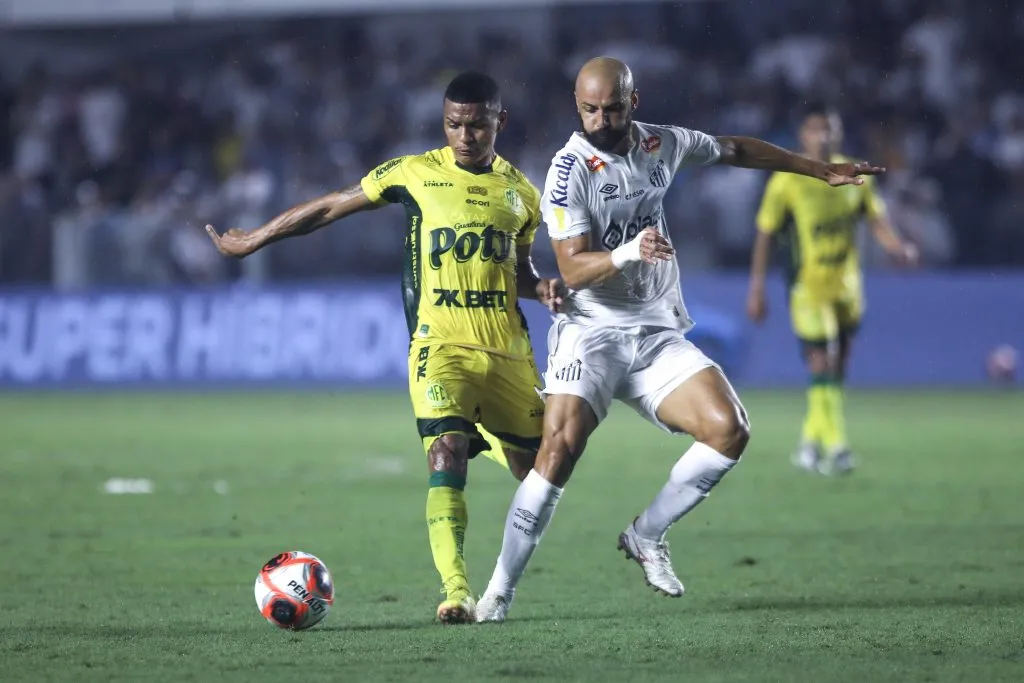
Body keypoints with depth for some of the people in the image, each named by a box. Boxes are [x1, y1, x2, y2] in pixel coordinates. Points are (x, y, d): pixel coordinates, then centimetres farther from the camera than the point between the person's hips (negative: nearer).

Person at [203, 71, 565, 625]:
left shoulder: (520, 191, 10)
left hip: (508, 351, 4)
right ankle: (455, 591, -30)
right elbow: (331, 207, 9)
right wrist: (252, 241, 14)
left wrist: (541, 288, 0)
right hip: (440, 345, -4)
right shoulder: (416, 173, 1)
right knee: (448, 453, -25)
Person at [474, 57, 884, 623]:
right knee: (560, 448, -22)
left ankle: (645, 535, 5)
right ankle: (501, 587, -12)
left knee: (729, 431, -13)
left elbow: (736, 151, 23)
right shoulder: (570, 171, -11)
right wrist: (629, 253, -36)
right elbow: (573, 270, -17)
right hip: (592, 332, -5)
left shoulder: (662, 145, 5)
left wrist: (822, 171, 31)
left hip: (658, 334, 5)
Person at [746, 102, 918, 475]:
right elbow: (765, 236, -3)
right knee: (822, 365, -15)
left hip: (847, 287, 5)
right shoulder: (786, 182, -9)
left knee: (837, 371, 9)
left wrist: (899, 248, -14)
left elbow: (877, 220, 7)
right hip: (808, 288, -5)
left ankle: (810, 442, 24)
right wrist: (756, 290, -4)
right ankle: (834, 447, -13)